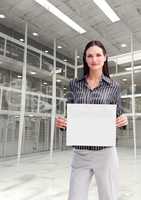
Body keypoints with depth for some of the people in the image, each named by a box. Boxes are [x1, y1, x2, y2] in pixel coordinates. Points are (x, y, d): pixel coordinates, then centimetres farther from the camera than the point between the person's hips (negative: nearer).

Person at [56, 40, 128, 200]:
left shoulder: (113, 86, 1)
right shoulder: (74, 84, 5)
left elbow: (119, 117, 7)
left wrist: (124, 121, -15)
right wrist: (62, 122, -11)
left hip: (105, 152, -1)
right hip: (80, 154, 2)